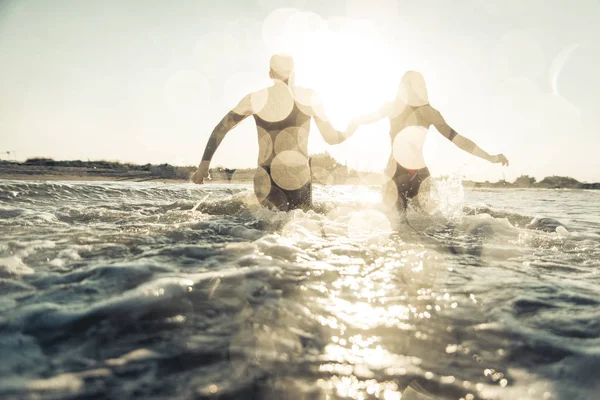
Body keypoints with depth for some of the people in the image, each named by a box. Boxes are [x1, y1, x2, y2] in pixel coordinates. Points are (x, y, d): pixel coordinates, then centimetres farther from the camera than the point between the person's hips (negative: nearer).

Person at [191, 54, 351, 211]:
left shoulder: (255, 99, 5)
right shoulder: (308, 97, 1)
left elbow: (220, 129, 8)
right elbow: (331, 137, 6)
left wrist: (204, 164, 14)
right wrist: (346, 133, 27)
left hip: (266, 183, 2)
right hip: (298, 183, -1)